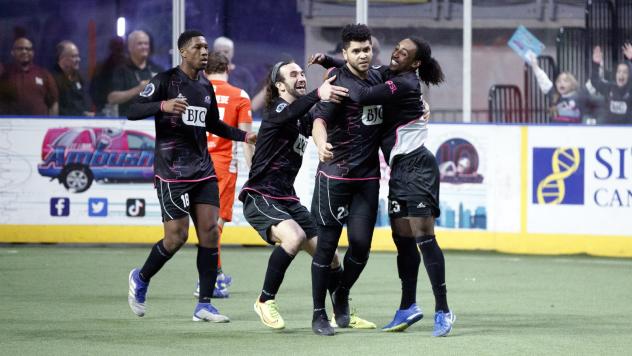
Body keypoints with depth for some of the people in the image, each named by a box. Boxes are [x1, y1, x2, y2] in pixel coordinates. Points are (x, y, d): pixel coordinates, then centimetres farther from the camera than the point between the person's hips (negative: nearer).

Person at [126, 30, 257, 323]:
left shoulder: (206, 87, 13)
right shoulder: (165, 81, -7)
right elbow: (133, 111, -15)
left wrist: (244, 136, 17)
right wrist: (162, 105, -31)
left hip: (203, 171, 6)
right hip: (172, 172, -6)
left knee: (209, 230, -3)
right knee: (177, 235, -9)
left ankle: (204, 305, 1)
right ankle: (141, 279, 18)